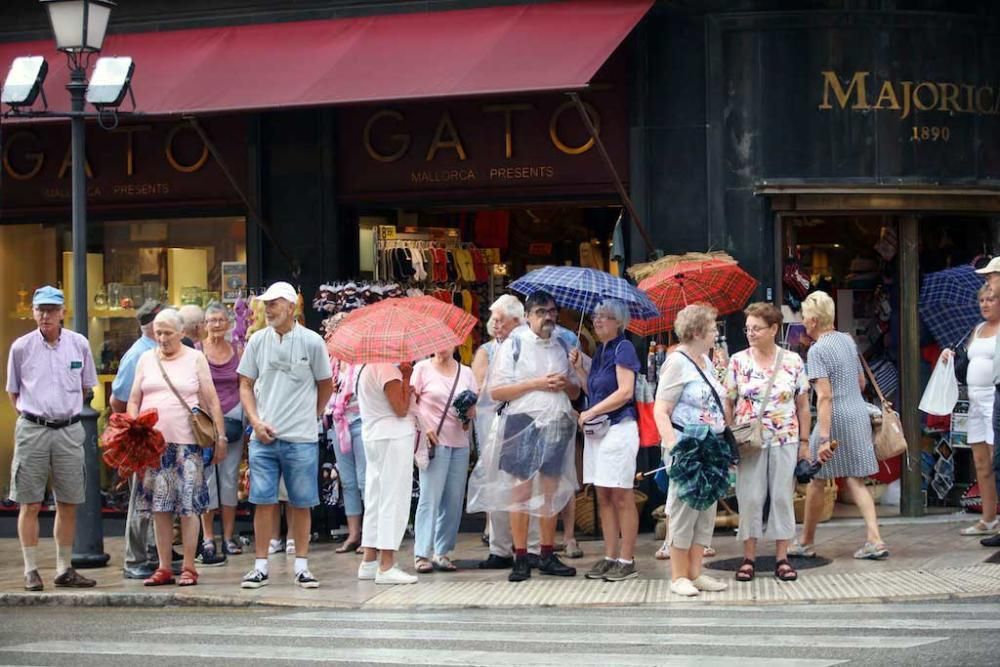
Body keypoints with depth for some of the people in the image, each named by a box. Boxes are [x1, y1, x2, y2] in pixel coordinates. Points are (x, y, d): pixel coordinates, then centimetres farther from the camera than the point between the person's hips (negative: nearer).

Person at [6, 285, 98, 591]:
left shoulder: (79, 344, 4)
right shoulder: (21, 347, 0)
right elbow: (13, 391, 11)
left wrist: (66, 408, 11)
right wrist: (30, 413, 3)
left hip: (69, 430, 2)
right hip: (32, 430, -2)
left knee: (68, 504, 6)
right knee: (30, 504, -1)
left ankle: (64, 569, 15)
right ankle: (31, 571, 4)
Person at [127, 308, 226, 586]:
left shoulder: (195, 359, 6)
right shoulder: (146, 359, 13)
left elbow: (212, 401, 4)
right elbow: (133, 401, 13)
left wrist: (220, 437, -2)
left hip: (186, 441, -3)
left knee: (188, 506, -4)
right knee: (159, 507, 4)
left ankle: (189, 567, 1)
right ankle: (164, 568, 9)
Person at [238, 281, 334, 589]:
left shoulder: (312, 342, -1)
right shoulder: (258, 340, 5)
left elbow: (326, 386, 10)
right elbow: (245, 385, 9)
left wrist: (309, 417, 9)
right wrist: (256, 420, -4)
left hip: (301, 437, -1)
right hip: (264, 437, 2)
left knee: (301, 503, 4)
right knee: (263, 501, 2)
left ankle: (301, 566, 12)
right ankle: (260, 566, 8)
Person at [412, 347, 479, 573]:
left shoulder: (465, 373, 15)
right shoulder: (423, 368, 4)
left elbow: (475, 410, 16)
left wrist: (470, 410, -7)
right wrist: (423, 428, -12)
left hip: (460, 443, 4)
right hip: (434, 441, -4)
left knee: (454, 499, 3)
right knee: (430, 497, -8)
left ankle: (442, 552, 10)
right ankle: (422, 553, -5)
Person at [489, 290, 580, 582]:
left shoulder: (561, 347, 15)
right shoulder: (514, 345, 1)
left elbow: (576, 392, 21)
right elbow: (496, 392, -6)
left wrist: (565, 384, -3)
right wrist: (536, 384, -13)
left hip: (557, 425, 4)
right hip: (523, 424, -4)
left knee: (550, 492, 6)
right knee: (522, 491, -3)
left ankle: (548, 555, 12)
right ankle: (520, 559, 1)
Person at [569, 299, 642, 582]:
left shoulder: (623, 348, -8)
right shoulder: (600, 351, 17)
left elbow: (625, 392, -16)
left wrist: (590, 413, -12)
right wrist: (579, 368, 7)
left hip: (619, 428, -9)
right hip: (597, 430, 9)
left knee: (621, 497, -6)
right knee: (603, 497, 9)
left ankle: (627, 560, -2)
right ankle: (610, 557, 13)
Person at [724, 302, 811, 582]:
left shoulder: (793, 362, 3)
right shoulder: (738, 362, 2)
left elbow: (803, 405, 7)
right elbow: (728, 404, 4)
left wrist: (804, 442, 3)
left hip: (785, 441, 1)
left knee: (783, 497, 2)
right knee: (750, 498, 0)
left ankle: (782, 559, 9)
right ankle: (748, 559, 7)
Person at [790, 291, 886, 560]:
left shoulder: (817, 350, -13)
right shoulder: (848, 340, 10)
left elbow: (825, 396, -20)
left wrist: (824, 437, -23)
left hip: (835, 418, -7)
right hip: (860, 414, 7)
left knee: (816, 480, 8)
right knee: (855, 480, 8)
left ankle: (806, 542, 19)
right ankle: (874, 539, -4)